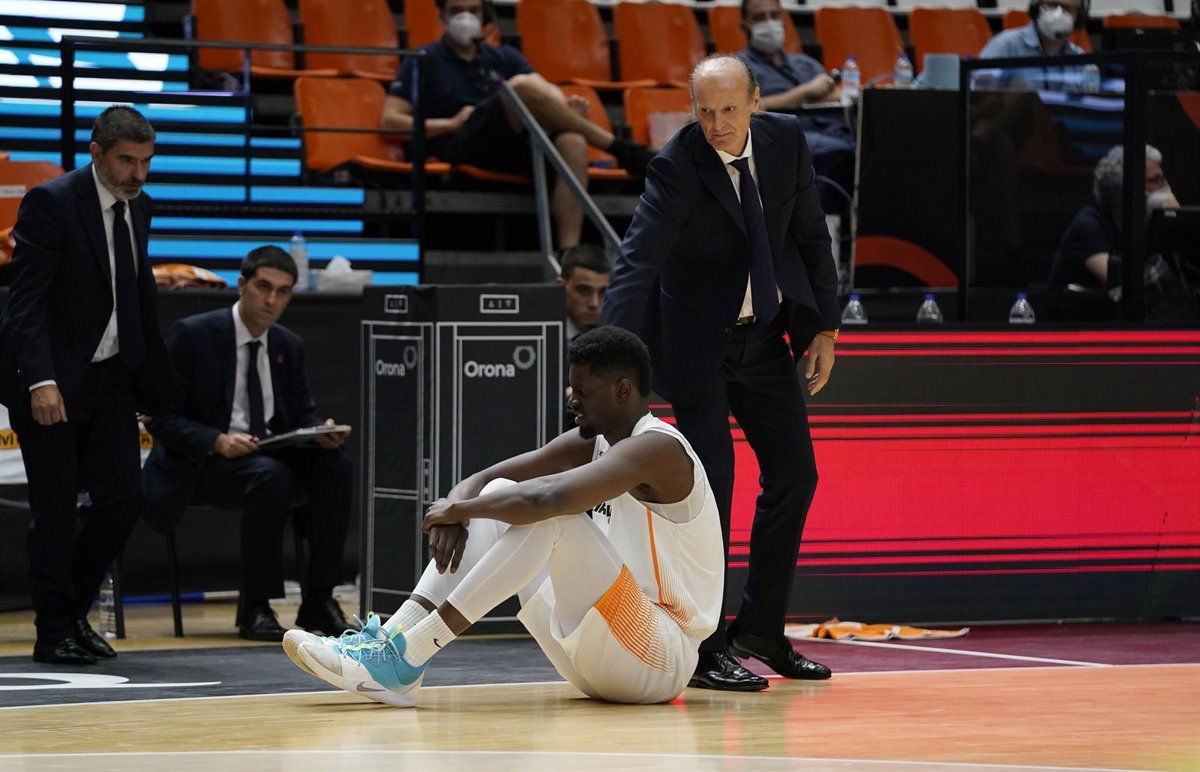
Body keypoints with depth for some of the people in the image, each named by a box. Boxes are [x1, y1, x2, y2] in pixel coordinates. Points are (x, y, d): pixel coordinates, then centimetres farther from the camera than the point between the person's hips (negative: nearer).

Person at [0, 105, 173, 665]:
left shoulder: (137, 207, 8)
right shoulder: (51, 203, -14)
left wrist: (155, 383, 14)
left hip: (110, 380, 7)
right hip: (52, 383, -7)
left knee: (122, 500, 1)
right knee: (57, 510, -3)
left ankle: (73, 611, 19)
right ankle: (55, 634, 8)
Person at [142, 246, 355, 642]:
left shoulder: (289, 346, 11)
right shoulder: (191, 335, -7)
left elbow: (303, 415, 14)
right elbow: (161, 417, -9)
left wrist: (321, 433, -12)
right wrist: (218, 441, -25)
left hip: (273, 455, 5)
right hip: (205, 462, -5)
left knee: (335, 463, -24)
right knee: (270, 475, -36)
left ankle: (318, 601, -20)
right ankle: (255, 609, -26)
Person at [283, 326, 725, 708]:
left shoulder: (656, 448, -17)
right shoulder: (590, 443, 11)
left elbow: (547, 496, -32)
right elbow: (484, 480, 9)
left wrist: (460, 507, -18)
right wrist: (457, 508, -14)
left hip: (662, 660, -9)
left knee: (549, 514, -27)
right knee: (497, 498, 2)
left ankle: (405, 658, -29)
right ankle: (391, 641, -13)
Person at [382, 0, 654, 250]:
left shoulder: (504, 57, 27)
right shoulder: (425, 61, 17)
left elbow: (546, 91, 9)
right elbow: (391, 120, 6)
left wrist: (566, 106, -15)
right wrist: (450, 123, -4)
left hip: (513, 149, 4)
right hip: (460, 148, -4)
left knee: (573, 142, -31)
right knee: (520, 87, -30)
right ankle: (621, 150, -24)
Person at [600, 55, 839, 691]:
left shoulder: (785, 140, -6)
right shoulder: (677, 166, -23)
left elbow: (810, 234, 6)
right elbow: (637, 262, -31)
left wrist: (823, 327, 3)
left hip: (764, 334, 6)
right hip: (698, 340, -6)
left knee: (795, 474, 8)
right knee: (710, 483, -11)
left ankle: (759, 628, 22)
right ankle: (703, 650, -4)